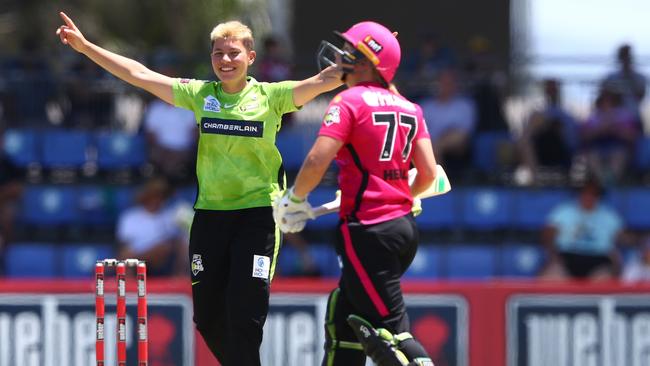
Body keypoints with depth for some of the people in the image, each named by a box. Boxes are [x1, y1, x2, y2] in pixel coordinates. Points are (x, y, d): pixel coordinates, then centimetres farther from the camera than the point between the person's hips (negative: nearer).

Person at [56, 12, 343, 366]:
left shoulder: (271, 96, -3)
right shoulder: (199, 94, 4)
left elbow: (324, 80, -11)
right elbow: (138, 75, 4)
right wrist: (85, 46, 1)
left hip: (257, 214, -3)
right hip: (210, 213, 4)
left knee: (245, 317, -9)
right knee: (207, 316, 7)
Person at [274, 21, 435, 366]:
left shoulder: (350, 101, -8)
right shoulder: (409, 109, 11)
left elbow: (318, 160, -17)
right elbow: (428, 173, 7)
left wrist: (295, 198, 1)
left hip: (368, 232, -8)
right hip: (405, 228, 8)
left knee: (390, 331, -8)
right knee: (344, 315, 21)